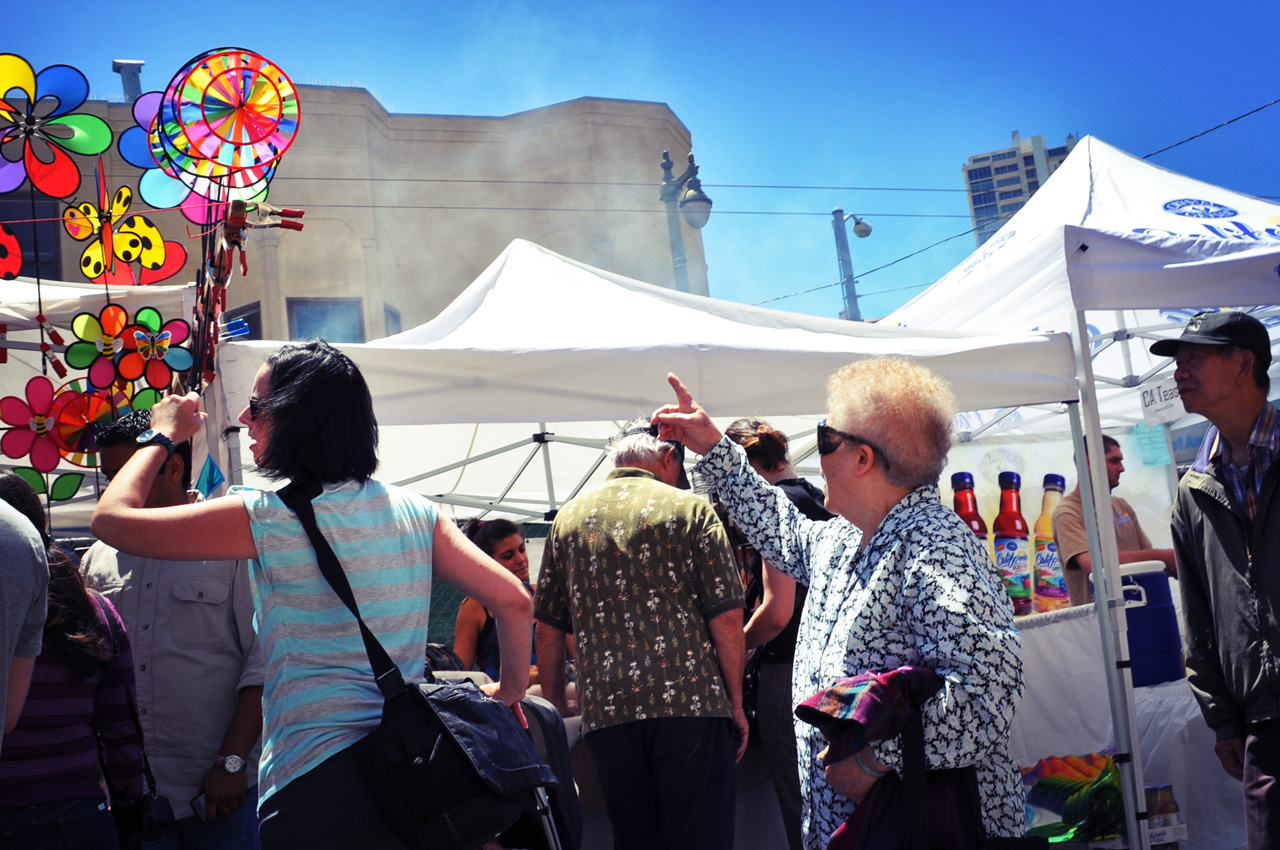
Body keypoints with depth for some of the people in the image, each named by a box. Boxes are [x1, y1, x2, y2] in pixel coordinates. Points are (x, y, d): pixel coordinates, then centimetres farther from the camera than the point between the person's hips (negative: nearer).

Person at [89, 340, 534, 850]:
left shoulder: (268, 519, -10)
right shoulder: (414, 512, 5)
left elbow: (111, 520, -3)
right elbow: (514, 602, 4)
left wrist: (162, 436, 12)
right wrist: (508, 692, 20)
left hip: (318, 784, -5)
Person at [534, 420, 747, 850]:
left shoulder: (569, 517, 14)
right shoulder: (690, 508, 3)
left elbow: (548, 629, 13)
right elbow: (727, 617, -3)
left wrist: (555, 704, 21)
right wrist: (736, 703, 4)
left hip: (606, 710, 4)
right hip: (690, 702, -3)